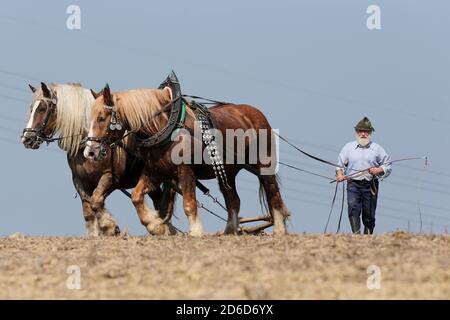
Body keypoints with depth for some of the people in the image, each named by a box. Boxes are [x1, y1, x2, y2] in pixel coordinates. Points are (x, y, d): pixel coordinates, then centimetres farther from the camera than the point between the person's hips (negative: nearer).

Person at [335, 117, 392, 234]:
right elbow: (340, 164, 17)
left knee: (369, 215, 4)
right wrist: (339, 174, -2)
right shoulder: (349, 147, 12)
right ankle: (356, 234, -29)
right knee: (353, 208, -23)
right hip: (353, 184, -1)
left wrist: (378, 170, -6)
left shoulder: (376, 148, 10)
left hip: (370, 185, 1)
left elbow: (388, 165, 12)